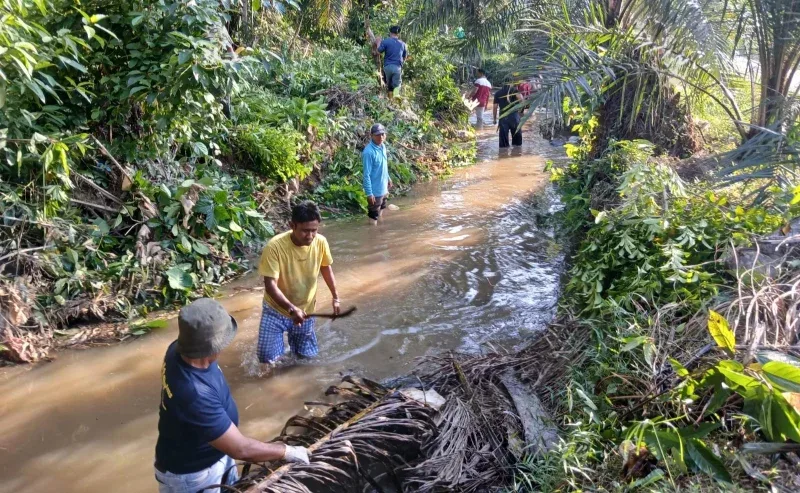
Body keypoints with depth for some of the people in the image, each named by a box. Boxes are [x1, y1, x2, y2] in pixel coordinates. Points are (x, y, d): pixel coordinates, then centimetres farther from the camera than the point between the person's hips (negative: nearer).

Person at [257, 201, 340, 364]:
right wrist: (292, 309, -39)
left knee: (307, 354, 10)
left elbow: (326, 268, 4)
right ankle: (283, 331, 23)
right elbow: (270, 285, -28)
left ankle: (292, 332, 41)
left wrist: (335, 297, 5)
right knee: (268, 357, -8)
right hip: (276, 309, -3)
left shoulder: (321, 242, -16)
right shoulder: (275, 246, -29)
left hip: (305, 309, 3)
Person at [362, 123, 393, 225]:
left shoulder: (382, 147, 1)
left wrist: (388, 178, 22)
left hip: (383, 188, 9)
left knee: (380, 212, 25)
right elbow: (366, 174, -23)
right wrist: (369, 193, -23)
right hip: (375, 190, -9)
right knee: (374, 216, 4)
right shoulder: (368, 152, -25)